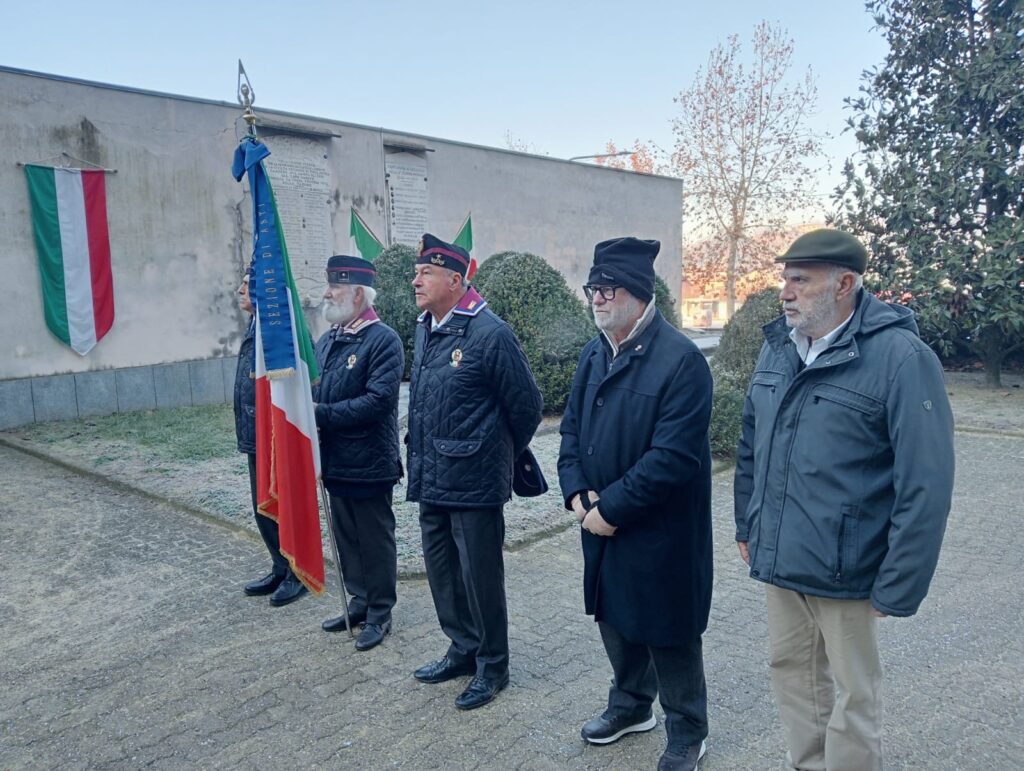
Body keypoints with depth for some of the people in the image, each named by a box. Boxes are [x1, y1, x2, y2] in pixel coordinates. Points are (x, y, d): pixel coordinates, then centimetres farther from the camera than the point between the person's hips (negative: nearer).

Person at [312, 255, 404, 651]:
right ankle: (359, 603, 36)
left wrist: (323, 414, -21)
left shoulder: (383, 340, -15)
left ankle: (379, 614, 23)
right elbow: (313, 390, 15)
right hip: (335, 461, 8)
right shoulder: (326, 340, 10)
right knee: (346, 538, 19)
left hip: (369, 464, -8)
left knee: (375, 541, 7)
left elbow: (379, 400, -24)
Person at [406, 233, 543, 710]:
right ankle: (464, 649, 38)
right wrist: (420, 462, 17)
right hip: (431, 481, 8)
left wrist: (503, 456, 3)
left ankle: (492, 667, 24)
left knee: (480, 575, 5)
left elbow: (526, 404, -10)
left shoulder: (489, 333, -16)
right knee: (441, 568, 18)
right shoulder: (424, 330, 9)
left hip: (474, 483, -8)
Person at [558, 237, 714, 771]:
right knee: (614, 619, 22)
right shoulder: (593, 355, 6)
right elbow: (572, 427, 11)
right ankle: (631, 705, 47)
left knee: (668, 636, 10)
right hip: (600, 524, 7)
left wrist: (611, 508, -21)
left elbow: (673, 457, -25)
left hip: (659, 533, -7)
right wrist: (576, 492, -4)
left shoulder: (680, 360, -20)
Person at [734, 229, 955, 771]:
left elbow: (926, 485, -17)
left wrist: (897, 588, -15)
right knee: (791, 668, 21)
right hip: (778, 560, 6)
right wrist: (747, 526, 15)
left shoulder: (900, 357, -17)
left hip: (844, 572, -6)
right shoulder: (778, 346, 3)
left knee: (851, 695, 13)